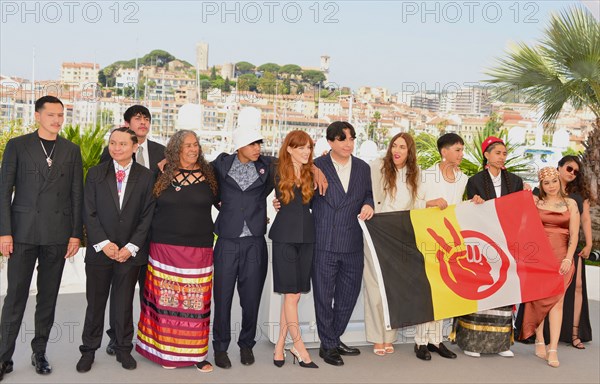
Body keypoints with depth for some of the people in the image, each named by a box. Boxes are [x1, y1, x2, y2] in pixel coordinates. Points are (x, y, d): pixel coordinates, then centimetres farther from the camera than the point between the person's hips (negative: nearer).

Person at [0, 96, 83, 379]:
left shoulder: (71, 150, 9)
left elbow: (77, 194, 8)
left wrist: (76, 234, 2)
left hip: (58, 234, 2)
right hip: (24, 232, -2)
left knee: (48, 296, 9)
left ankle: (39, 352, 21)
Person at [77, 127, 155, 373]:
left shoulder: (146, 177, 1)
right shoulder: (96, 174, 3)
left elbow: (147, 216, -2)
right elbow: (89, 213, -1)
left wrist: (131, 247, -9)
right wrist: (103, 243, -10)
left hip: (130, 252, 0)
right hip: (100, 250, 1)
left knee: (124, 303, 9)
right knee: (95, 303, 7)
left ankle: (124, 349, 23)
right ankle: (88, 351, 20)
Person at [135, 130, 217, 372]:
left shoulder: (208, 175, 5)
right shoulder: (162, 176, 5)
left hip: (199, 250, 0)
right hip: (165, 247, 0)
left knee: (196, 302, 2)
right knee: (167, 300, 4)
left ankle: (196, 352, 12)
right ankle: (167, 351, 16)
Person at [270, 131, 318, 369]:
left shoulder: (311, 173, 7)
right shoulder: (278, 172, 0)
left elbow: (313, 201, 10)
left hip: (306, 236, 3)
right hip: (285, 236, -3)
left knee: (294, 294, 5)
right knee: (291, 294, -3)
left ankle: (280, 346, 13)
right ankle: (299, 349, 3)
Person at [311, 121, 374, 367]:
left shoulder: (363, 167, 9)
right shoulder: (317, 166, -3)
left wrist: (368, 205, -3)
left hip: (353, 244, 4)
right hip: (324, 243, -4)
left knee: (348, 294, 14)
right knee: (324, 296, 5)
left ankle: (335, 339, 33)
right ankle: (328, 345, 20)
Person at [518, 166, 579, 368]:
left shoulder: (570, 204, 8)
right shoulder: (534, 201, 8)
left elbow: (574, 234, 4)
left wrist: (568, 259, -5)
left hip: (560, 257, 0)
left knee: (556, 300, -4)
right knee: (538, 298, 2)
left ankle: (553, 349, -5)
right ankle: (539, 341, 15)